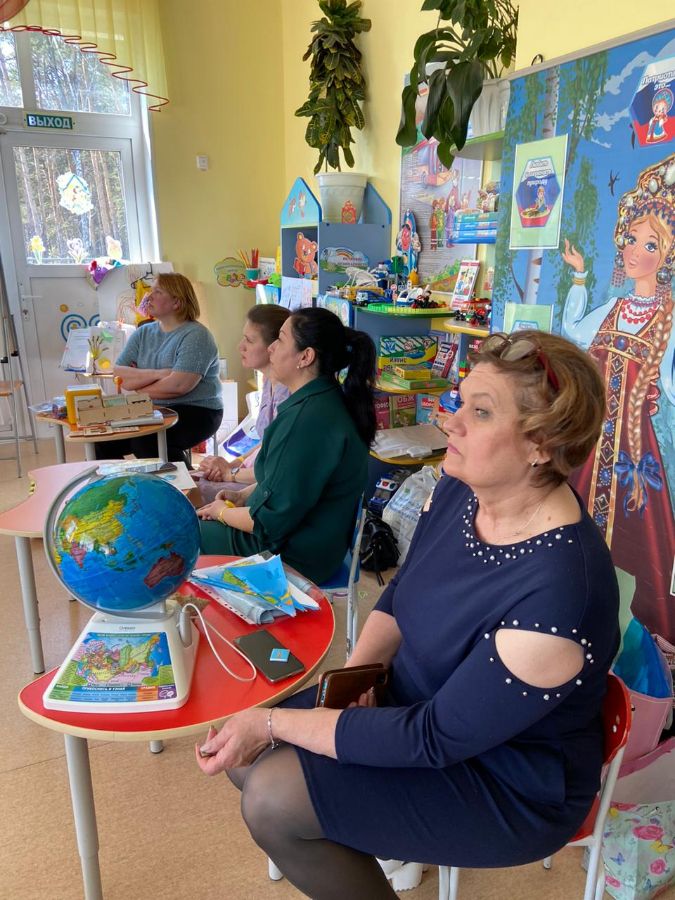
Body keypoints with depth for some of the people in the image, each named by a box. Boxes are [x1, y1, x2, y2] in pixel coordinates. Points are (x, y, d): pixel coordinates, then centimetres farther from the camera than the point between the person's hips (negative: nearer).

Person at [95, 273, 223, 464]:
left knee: (143, 440, -29)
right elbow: (118, 375, 1)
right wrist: (157, 374, -15)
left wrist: (137, 383, -5)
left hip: (195, 412, -6)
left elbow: (178, 386, -21)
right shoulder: (143, 333, 12)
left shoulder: (195, 335, -10)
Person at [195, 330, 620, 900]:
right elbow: (402, 590, 5)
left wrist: (273, 723, -23)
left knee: (273, 800, -16)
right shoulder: (462, 487, -10)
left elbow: (435, 739, -27)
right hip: (415, 702, 7)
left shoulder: (558, 593, -34)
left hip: (508, 782, -6)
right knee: (246, 758, 1)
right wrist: (356, 671, -12)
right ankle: (352, 851, 27)